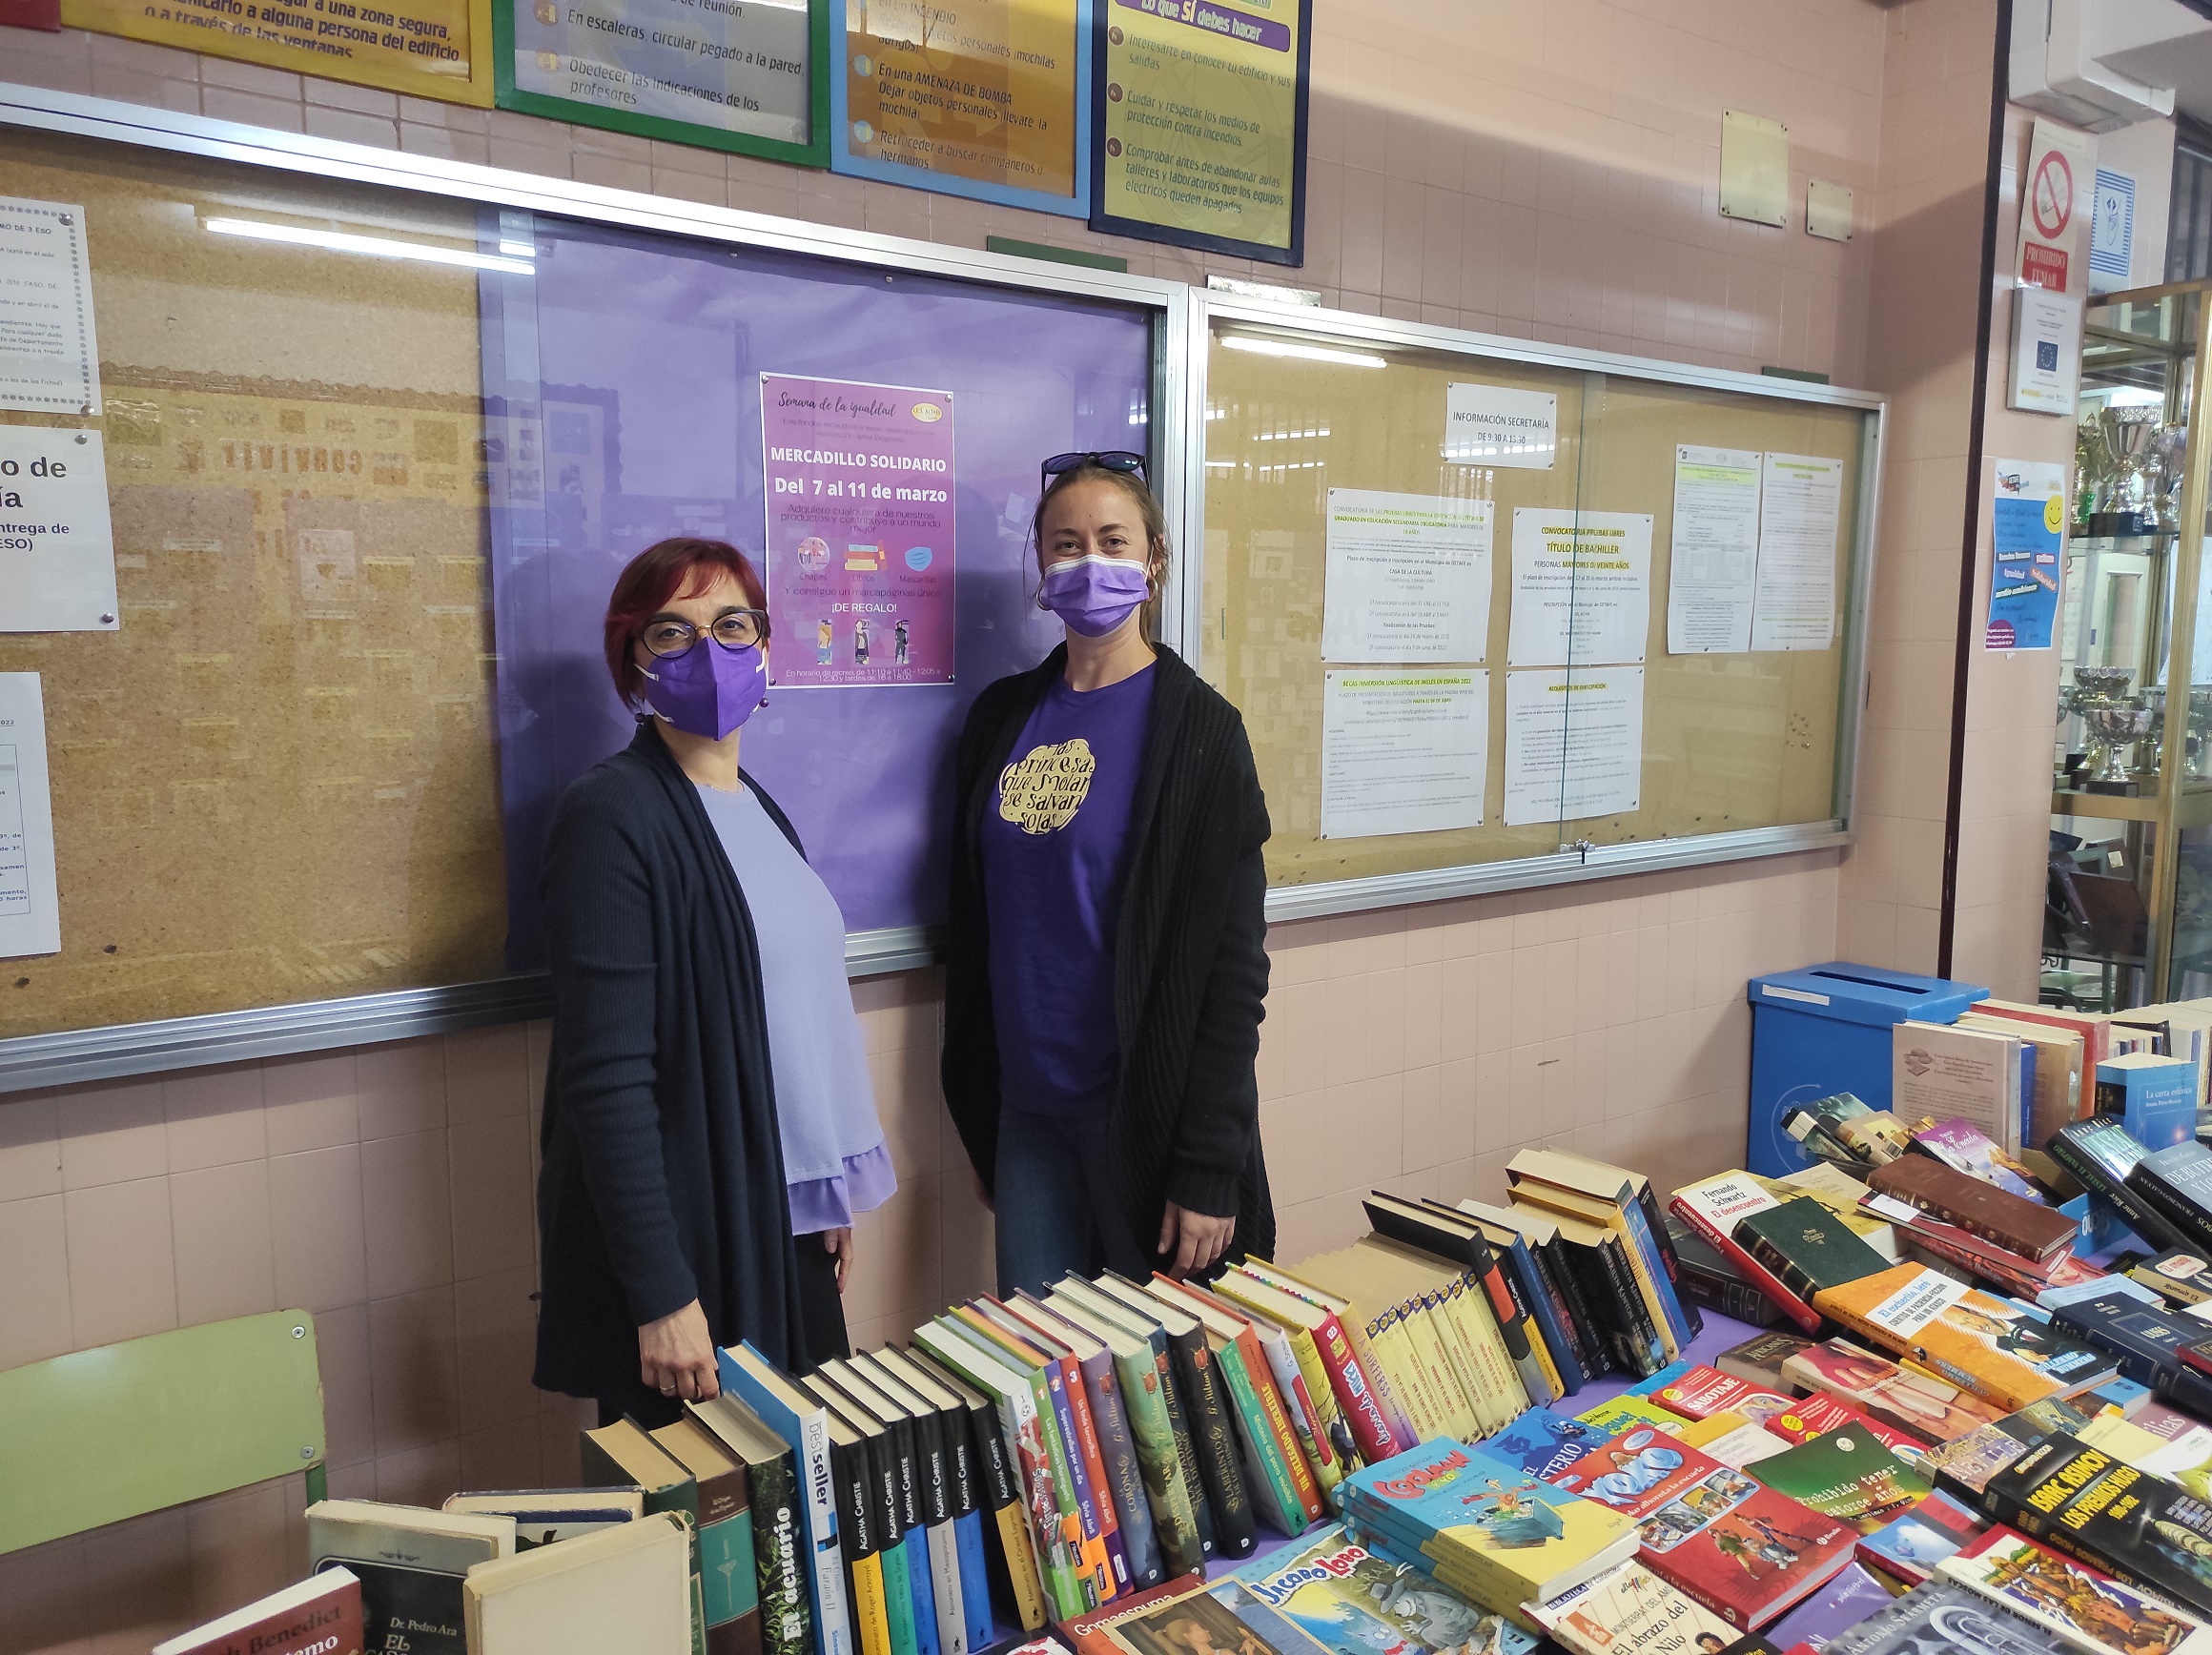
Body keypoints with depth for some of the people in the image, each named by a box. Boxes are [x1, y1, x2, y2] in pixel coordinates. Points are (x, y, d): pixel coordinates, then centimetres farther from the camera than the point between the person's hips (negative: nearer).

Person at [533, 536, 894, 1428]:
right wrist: (660, 1294, -22)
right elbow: (607, 1075, -20)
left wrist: (831, 1199, 17)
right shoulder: (612, 812, -15)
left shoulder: (754, 805, 11)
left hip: (784, 1227, 8)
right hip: (683, 1231, -8)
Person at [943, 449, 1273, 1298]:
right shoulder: (1003, 715, 6)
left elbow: (1232, 963, -11)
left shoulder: (1199, 728, -9)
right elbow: (974, 919, 12)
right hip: (1025, 1111, 4)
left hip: (1142, 1116, -4)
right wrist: (977, 1118, 12)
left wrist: (1209, 1168, -13)